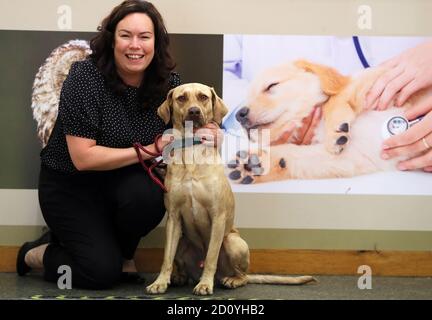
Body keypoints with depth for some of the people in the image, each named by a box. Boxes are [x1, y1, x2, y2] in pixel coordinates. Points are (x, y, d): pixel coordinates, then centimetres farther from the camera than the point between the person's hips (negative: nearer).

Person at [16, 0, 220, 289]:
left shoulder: (169, 82, -9)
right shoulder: (85, 77, -21)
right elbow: (83, 158, -25)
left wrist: (202, 135, -19)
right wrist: (147, 151, -27)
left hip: (125, 180, 4)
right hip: (70, 186, -4)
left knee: (147, 195, -31)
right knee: (102, 271, -17)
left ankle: (124, 254, 1)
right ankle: (37, 254, 13)